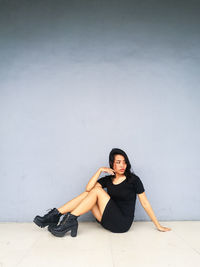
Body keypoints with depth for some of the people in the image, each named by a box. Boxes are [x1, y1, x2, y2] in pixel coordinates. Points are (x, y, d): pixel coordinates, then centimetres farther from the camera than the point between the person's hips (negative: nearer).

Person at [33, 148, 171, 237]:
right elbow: (88, 188, -8)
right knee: (88, 193, -9)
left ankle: (70, 220, -18)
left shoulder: (133, 179, -5)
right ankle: (55, 215, -12)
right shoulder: (108, 179, 6)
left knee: (97, 191, -18)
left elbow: (145, 203, -2)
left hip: (122, 224, -5)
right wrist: (100, 170, -12)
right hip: (109, 222, 5)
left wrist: (158, 225, 0)